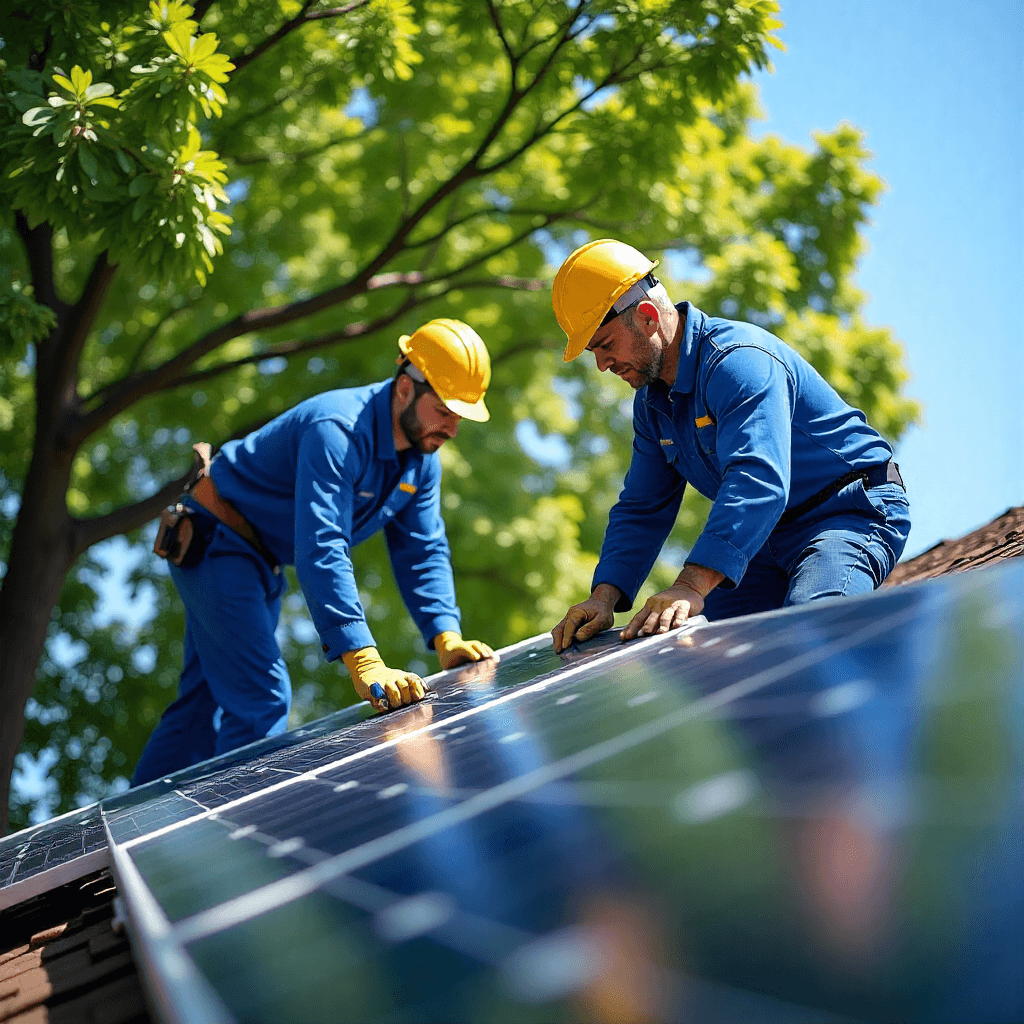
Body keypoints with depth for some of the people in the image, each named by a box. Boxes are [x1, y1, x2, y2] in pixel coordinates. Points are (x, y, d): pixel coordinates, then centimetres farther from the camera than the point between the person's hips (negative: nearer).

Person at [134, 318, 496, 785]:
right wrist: (363, 663, -50)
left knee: (204, 701, 14)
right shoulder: (338, 431, -34)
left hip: (259, 561, 10)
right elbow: (321, 550, -43)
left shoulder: (421, 455, -5)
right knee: (263, 699, -17)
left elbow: (422, 551, -2)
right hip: (215, 542, -9)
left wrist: (446, 638, -18)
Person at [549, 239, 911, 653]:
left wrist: (692, 586, -51)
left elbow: (757, 482, -40)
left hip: (854, 513, -8)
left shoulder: (739, 360, -25)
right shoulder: (652, 400, 5)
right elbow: (641, 509, 6)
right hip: (771, 539, 9)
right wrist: (605, 596, -12)